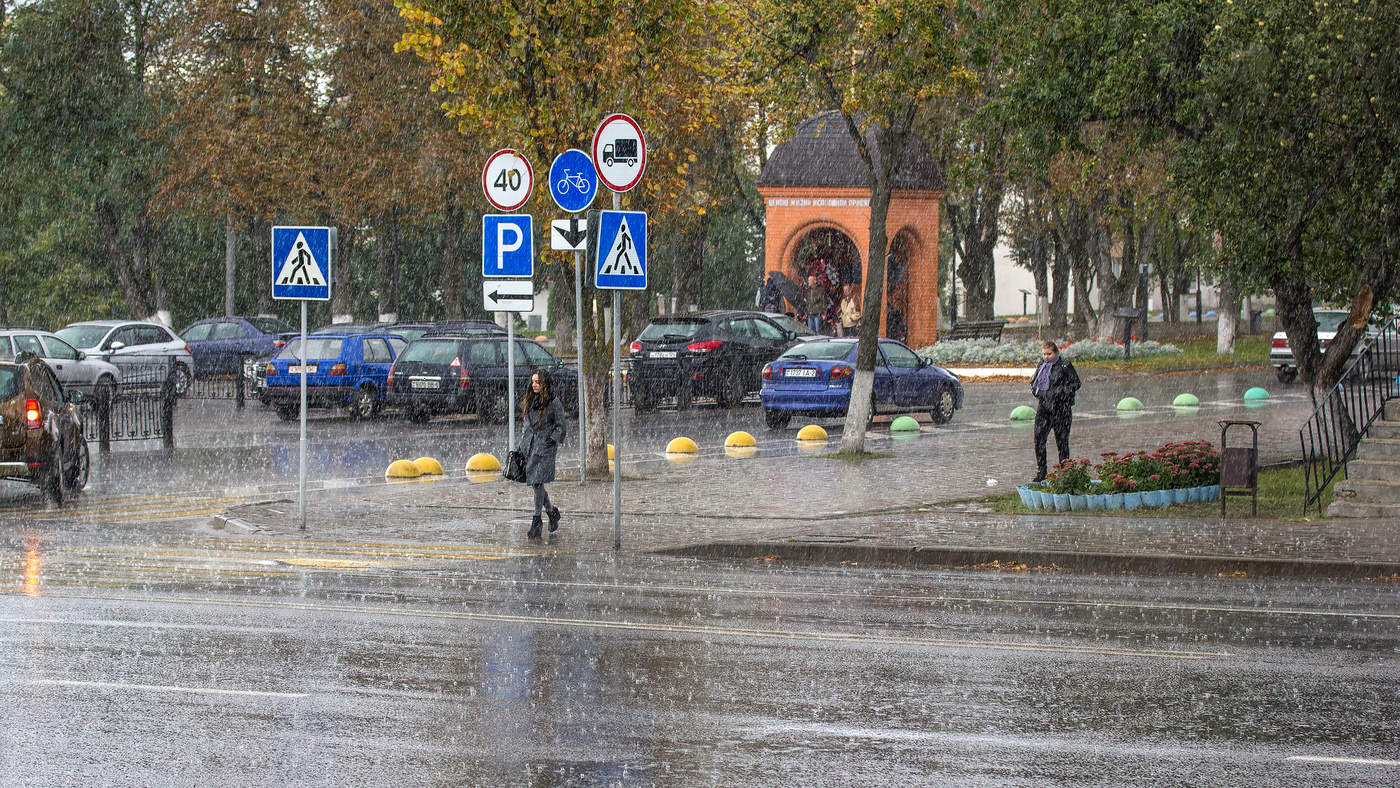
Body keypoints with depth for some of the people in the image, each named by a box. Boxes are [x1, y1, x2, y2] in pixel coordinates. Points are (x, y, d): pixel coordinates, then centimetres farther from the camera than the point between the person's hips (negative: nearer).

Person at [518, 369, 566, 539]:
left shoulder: (553, 402, -5)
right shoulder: (528, 401, 13)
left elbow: (560, 426, -3)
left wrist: (553, 440, -12)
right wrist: (522, 444, 15)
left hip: (545, 445, -6)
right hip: (529, 445, 6)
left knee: (538, 482, -12)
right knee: (534, 482, 7)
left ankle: (537, 520, -7)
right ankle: (552, 511, 28)